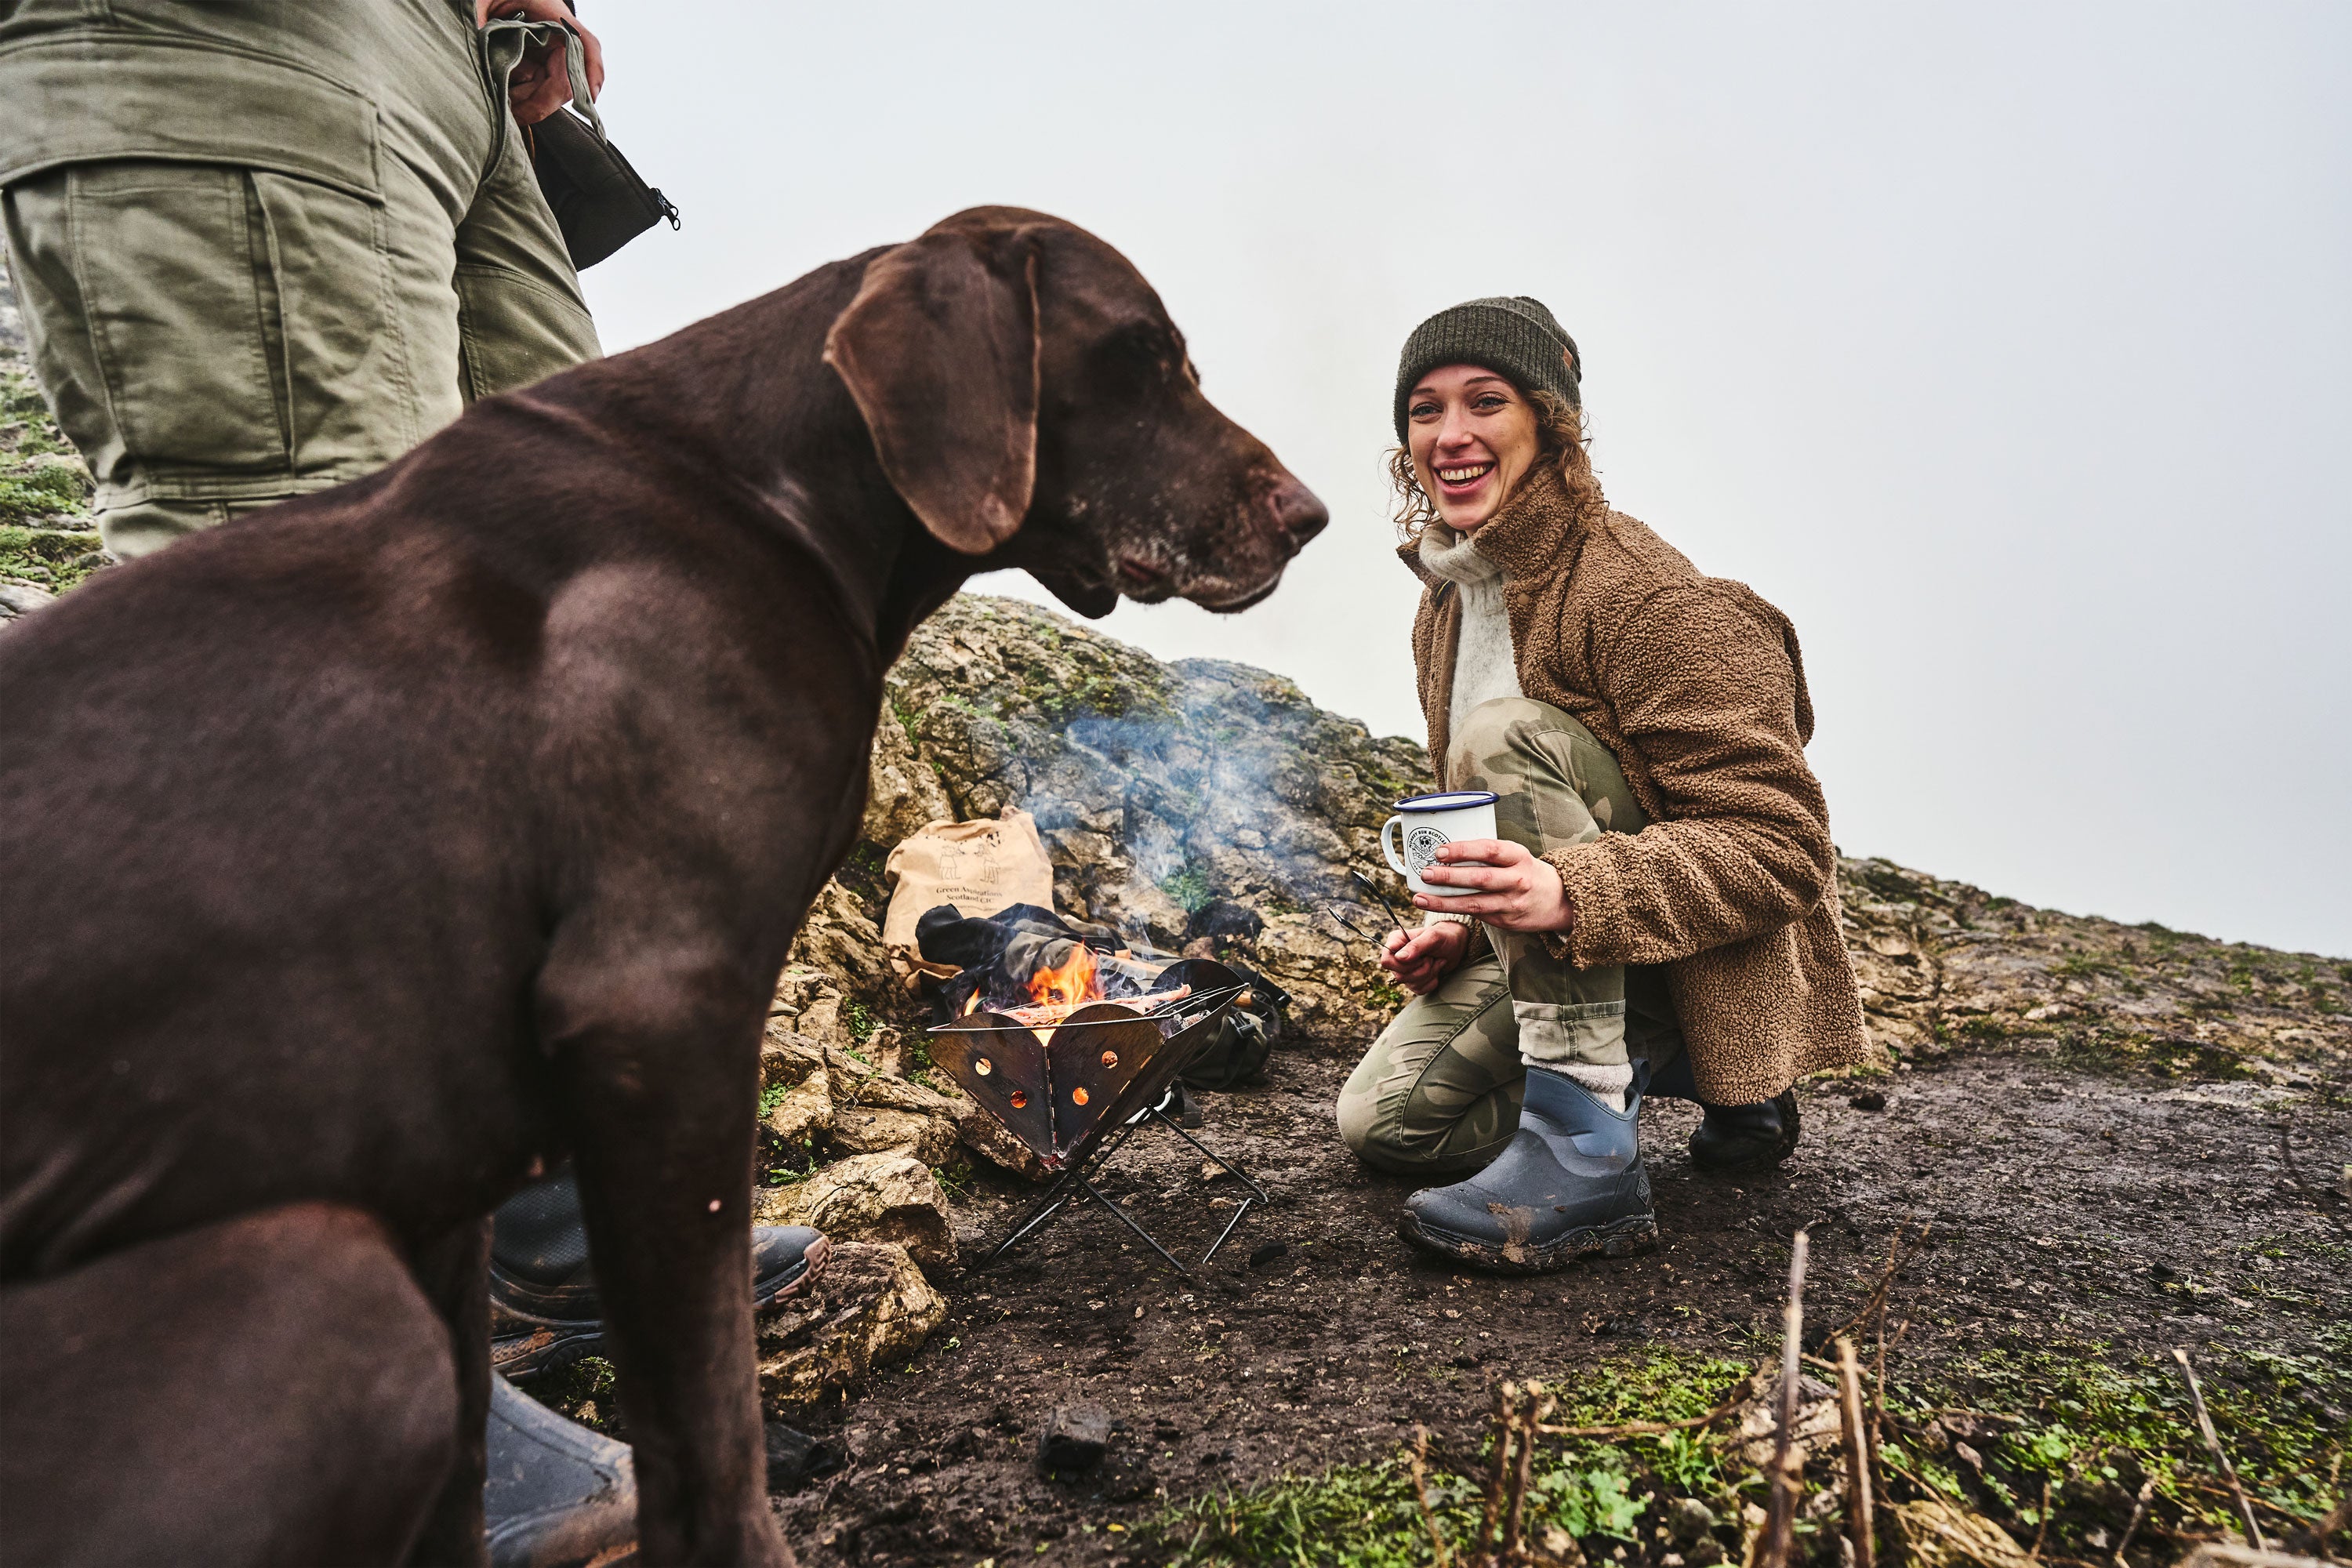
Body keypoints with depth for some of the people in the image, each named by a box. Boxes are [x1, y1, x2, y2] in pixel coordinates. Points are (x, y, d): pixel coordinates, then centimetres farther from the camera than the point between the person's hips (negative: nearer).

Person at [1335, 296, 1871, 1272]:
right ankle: (1692, 1075, 13)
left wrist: (1569, 894, -39)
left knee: (1508, 734, -29)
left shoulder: (1649, 597, -20)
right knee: (1381, 1122, -2)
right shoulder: (1444, 607, 7)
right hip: (1561, 956, 8)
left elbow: (1782, 847, -25)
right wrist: (1460, 926, 2)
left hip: (1703, 963, -8)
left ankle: (1586, 1153, -28)